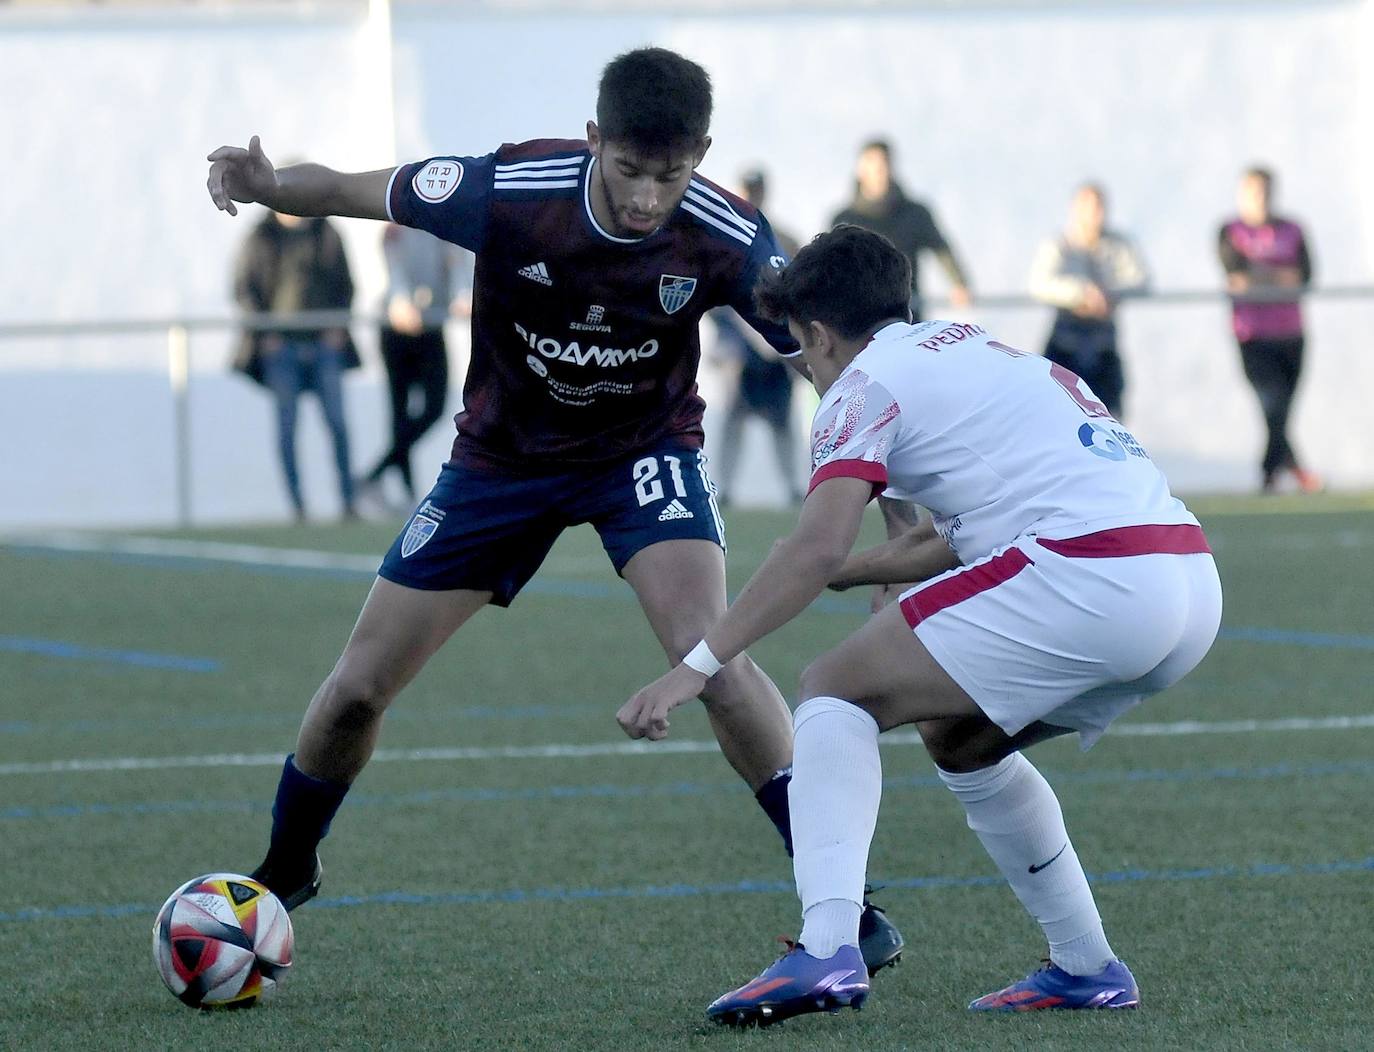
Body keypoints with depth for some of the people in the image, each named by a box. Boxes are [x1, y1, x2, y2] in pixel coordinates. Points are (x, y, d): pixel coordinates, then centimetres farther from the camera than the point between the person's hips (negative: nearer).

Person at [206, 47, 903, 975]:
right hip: (504, 452, 1)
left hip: (645, 451, -1)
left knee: (712, 658, -27)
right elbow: (350, 191, -17)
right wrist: (267, 184, -38)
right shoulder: (510, 192, -28)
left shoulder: (724, 238, -27)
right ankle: (282, 879, 31)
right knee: (358, 689, 3)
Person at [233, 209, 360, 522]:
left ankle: (348, 500, 2)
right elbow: (243, 288, 3)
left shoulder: (327, 234, 10)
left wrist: (339, 326, 2)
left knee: (337, 422, -4)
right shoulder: (262, 238, 3)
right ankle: (297, 505, 1)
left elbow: (345, 284, 15)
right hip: (281, 344, -2)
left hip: (324, 342, 2)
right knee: (287, 426, -2)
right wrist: (263, 332, -7)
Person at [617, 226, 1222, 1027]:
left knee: (835, 693, 0)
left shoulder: (869, 381, 5)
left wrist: (697, 666, -10)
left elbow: (819, 547, -9)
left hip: (1083, 575, -8)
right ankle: (1088, 970, 25)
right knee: (958, 735, 27)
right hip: (1193, 584, 8)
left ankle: (828, 949, -17)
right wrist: (861, 569, 44)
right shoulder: (974, 346, 30)